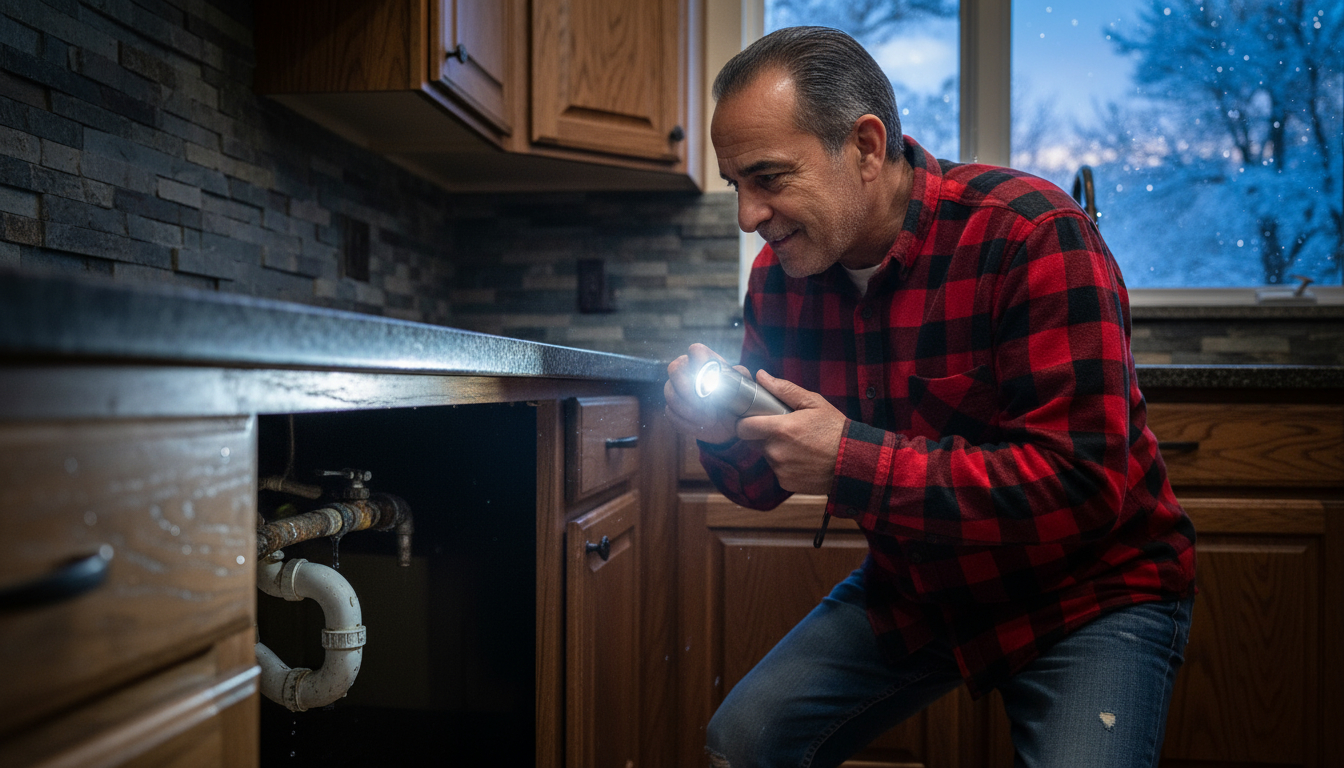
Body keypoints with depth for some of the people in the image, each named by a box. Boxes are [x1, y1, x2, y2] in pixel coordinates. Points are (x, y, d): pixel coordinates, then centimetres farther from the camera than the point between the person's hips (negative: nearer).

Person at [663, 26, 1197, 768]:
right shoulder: (779, 275, -6)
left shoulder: (1034, 235, -24)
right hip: (914, 588, 5)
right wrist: (725, 433, -21)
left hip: (1086, 594, -4)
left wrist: (852, 462, -32)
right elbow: (766, 484, 2)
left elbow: (1082, 487, -30)